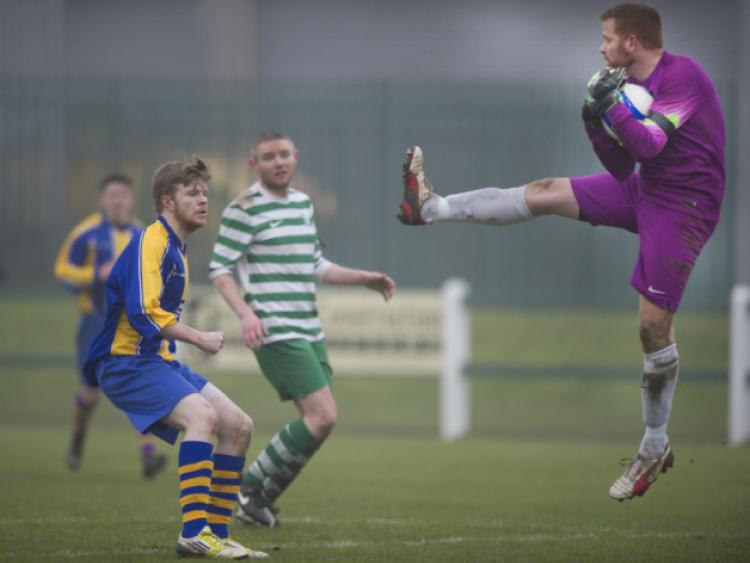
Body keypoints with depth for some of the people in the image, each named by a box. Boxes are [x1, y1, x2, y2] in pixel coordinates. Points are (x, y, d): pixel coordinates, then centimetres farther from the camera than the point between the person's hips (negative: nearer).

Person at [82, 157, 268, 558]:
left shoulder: (176, 249, 18)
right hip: (127, 363, -10)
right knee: (201, 413, -31)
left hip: (159, 360, 10)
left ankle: (216, 533, 7)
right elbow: (143, 312, -24)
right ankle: (193, 533, -35)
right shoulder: (151, 242, -13)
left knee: (238, 425, 4)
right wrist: (199, 339, -17)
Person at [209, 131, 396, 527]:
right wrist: (246, 313, -24)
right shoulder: (245, 208, -7)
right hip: (275, 332, -9)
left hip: (308, 331, 9)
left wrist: (365, 278, 18)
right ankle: (251, 486, -4)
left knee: (314, 421, 6)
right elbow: (219, 268, -10)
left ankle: (258, 500, 16)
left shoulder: (303, 203, 17)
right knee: (323, 416, -17)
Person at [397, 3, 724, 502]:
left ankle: (656, 449, 7)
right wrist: (598, 127, -9)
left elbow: (649, 144, -28)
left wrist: (613, 103, -25)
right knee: (544, 193, 2)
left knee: (654, 327, -5)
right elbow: (623, 168, 6)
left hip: (682, 207, -8)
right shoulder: (635, 84, 7)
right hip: (641, 191, 8)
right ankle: (431, 207, 10)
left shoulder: (683, 76, -19)